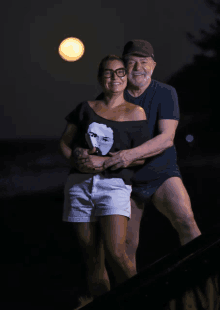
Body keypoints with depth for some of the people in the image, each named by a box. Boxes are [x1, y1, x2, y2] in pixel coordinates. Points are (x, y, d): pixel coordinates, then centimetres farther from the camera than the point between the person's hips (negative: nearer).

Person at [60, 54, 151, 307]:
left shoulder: (135, 113, 5)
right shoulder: (86, 108, 15)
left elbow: (140, 158, 0)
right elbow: (65, 143, 16)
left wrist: (104, 162, -10)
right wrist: (78, 160, -4)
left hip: (114, 184, -3)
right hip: (80, 184, 3)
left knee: (115, 253, -20)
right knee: (92, 260, 2)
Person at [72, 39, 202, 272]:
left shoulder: (165, 93, -7)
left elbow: (166, 138, -19)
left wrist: (132, 154, -34)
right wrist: (81, 153, -28)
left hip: (161, 174, -2)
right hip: (124, 179, 2)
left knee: (186, 223, -22)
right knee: (126, 244, 5)